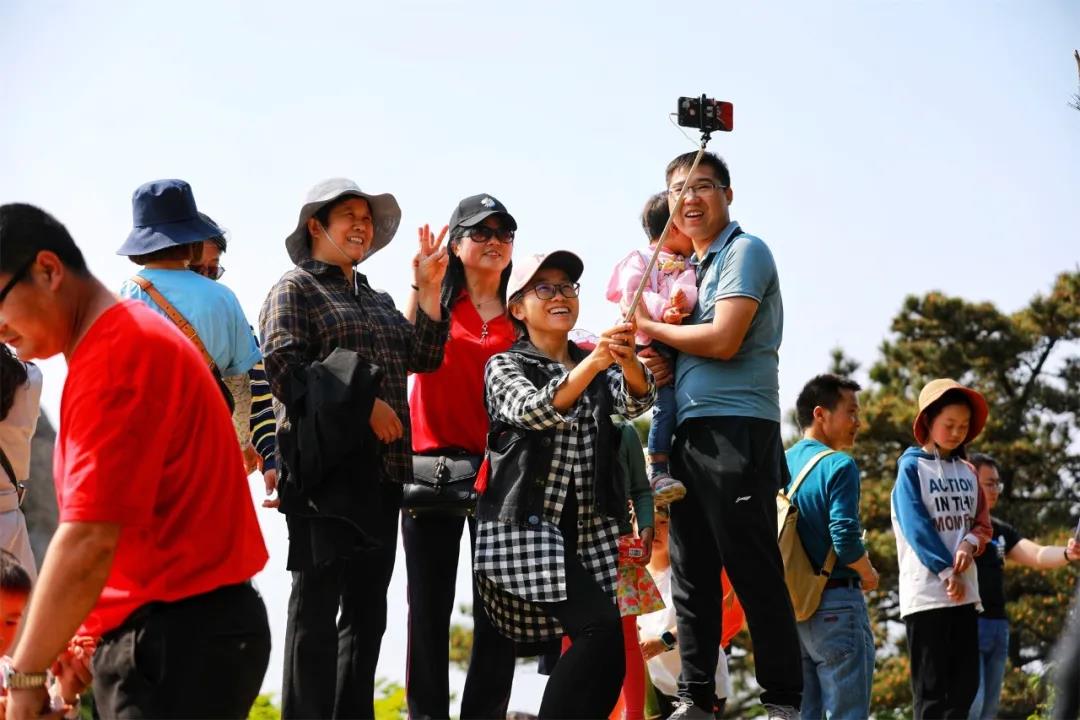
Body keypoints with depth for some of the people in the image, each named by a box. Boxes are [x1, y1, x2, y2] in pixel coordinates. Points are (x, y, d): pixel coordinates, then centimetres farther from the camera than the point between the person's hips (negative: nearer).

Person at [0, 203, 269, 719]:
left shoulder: (113, 358, -16)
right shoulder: (129, 338, 15)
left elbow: (89, 540, -23)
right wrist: (89, 638, 13)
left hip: (177, 642, -10)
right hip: (179, 629, 10)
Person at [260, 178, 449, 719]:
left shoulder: (377, 301, 23)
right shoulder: (295, 289, 1)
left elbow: (423, 357, 12)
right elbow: (286, 368, -12)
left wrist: (429, 290, 3)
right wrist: (363, 405, -15)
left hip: (381, 469, 7)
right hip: (325, 466, -7)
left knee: (367, 608, 9)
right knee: (317, 605, -6)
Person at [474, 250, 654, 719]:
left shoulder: (598, 366, 15)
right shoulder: (505, 366, 2)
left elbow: (636, 401, -6)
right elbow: (535, 412, -19)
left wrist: (627, 361, -29)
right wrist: (592, 363, -34)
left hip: (590, 530, 6)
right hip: (529, 526, -5)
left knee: (595, 647, 0)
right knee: (601, 630, -20)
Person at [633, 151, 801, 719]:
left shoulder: (745, 251, -4)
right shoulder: (693, 267, 22)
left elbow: (723, 341, -16)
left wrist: (650, 327, -3)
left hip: (737, 429, -9)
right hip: (690, 433, 9)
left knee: (753, 571, -7)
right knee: (691, 575, 7)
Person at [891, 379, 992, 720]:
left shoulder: (968, 472, 14)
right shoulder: (912, 467, -3)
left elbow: (983, 523, 13)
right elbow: (916, 526, -11)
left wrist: (969, 545, -10)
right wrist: (947, 571, -17)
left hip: (965, 592, 6)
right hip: (925, 593, -6)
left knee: (965, 684, 5)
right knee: (931, 687, -4)